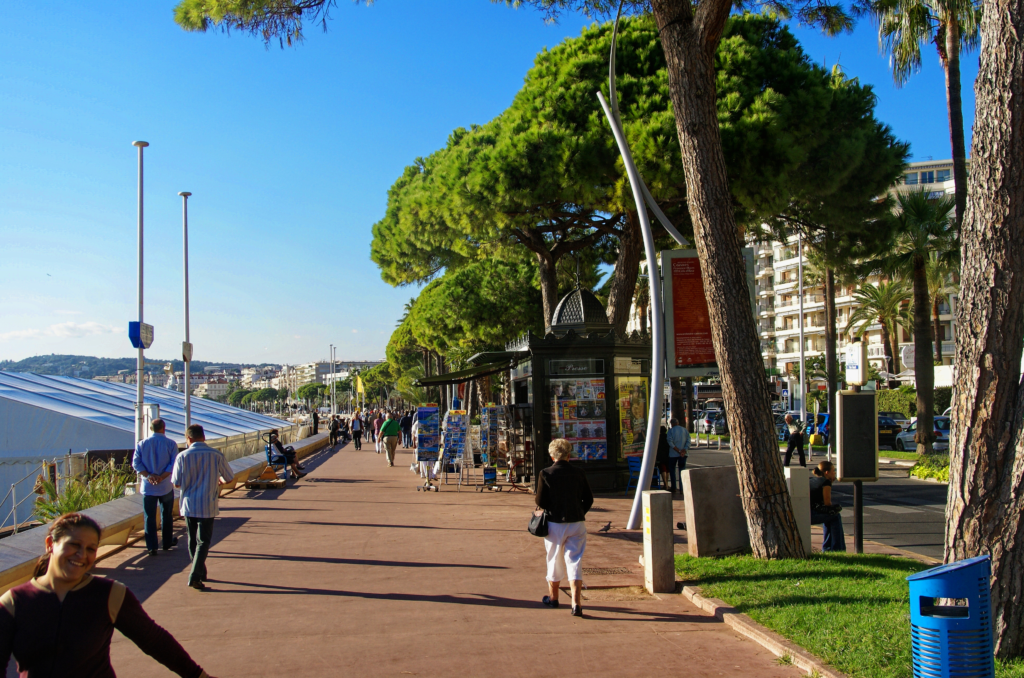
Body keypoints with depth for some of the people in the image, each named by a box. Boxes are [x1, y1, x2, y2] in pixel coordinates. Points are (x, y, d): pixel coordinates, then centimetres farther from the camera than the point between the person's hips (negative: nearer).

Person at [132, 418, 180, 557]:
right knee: (167, 516, 15)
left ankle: (151, 547, 2)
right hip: (166, 487, 0)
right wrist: (162, 477, -15)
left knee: (149, 517, 5)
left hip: (148, 487, 0)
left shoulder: (141, 444, 1)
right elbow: (174, 464, -12)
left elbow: (136, 463, -6)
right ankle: (167, 543, 26)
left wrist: (148, 475, -13)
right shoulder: (171, 444, -4)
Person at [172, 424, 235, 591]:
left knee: (192, 541, 17)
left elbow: (177, 483, -5)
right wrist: (219, 482, 25)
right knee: (203, 541, 4)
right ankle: (195, 577, -7)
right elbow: (229, 478, 2)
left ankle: (201, 573, 27)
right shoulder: (216, 456, -8)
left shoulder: (183, 456, -8)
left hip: (188, 505, 2)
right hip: (207, 506, -1)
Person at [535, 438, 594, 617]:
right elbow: (589, 499, 4)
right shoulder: (578, 473, 0)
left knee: (554, 561, 15)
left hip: (555, 523, -1)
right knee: (574, 561, 2)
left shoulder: (546, 474, -8)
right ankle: (576, 603, -9)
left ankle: (553, 597, 32)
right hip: (577, 523, 1)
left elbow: (541, 502, -8)